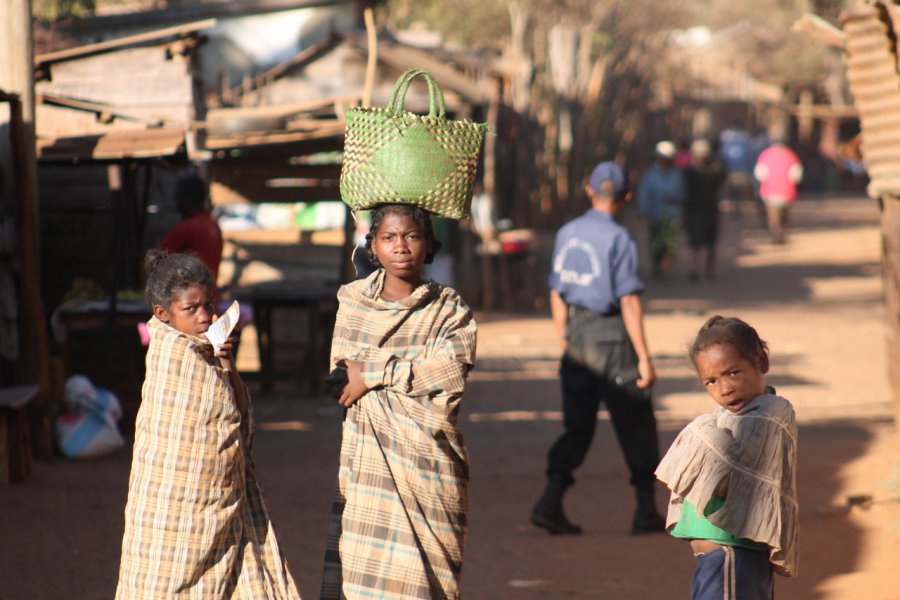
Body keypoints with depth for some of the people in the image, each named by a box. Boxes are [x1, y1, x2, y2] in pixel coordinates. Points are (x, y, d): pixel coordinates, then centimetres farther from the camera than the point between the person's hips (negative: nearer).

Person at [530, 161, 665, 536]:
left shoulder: (567, 234, 8)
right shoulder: (618, 238, -11)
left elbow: (557, 294, 13)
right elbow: (629, 301, -15)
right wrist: (644, 358, -13)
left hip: (577, 336, 5)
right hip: (611, 336, -5)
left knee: (577, 425, 9)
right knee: (636, 424, 6)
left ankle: (551, 502, -4)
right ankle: (646, 511, 11)